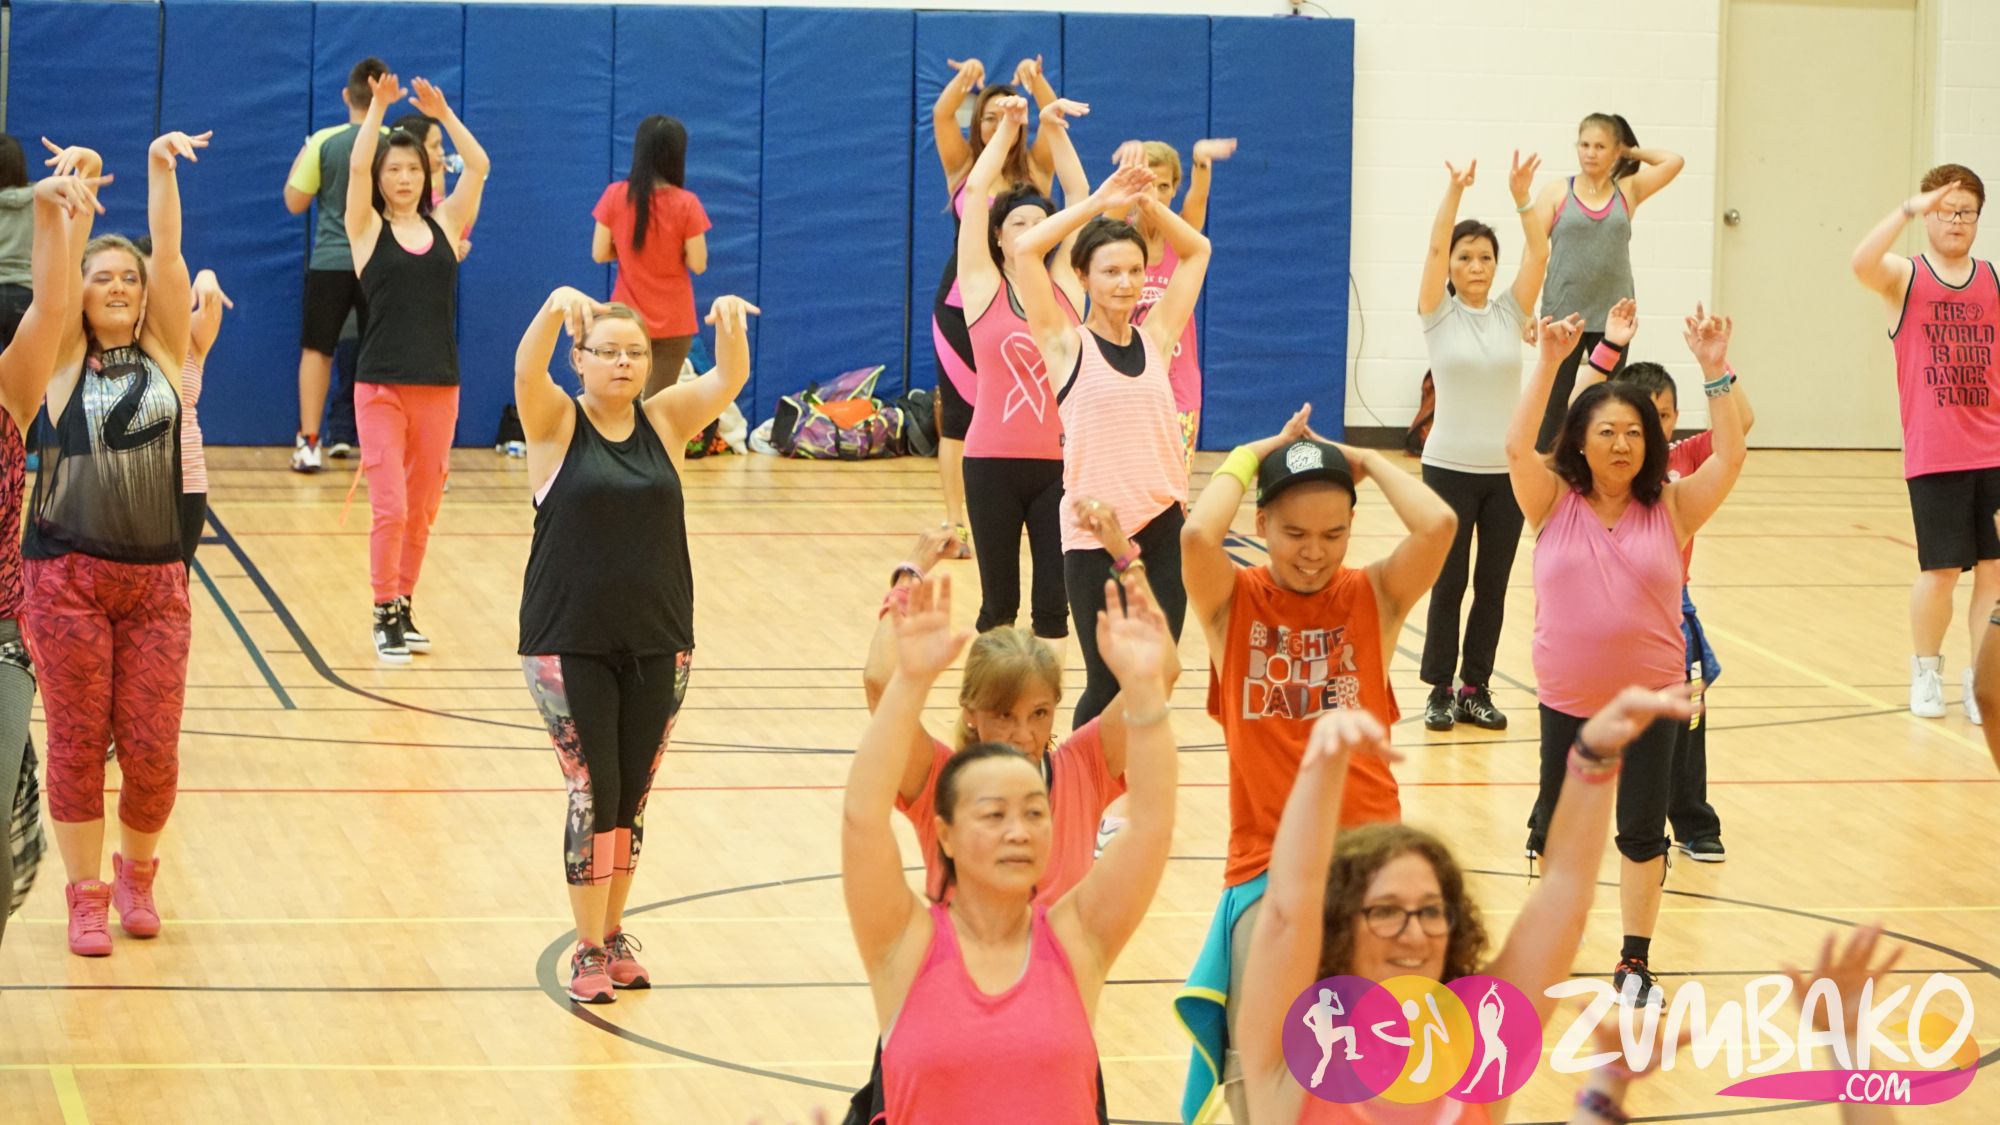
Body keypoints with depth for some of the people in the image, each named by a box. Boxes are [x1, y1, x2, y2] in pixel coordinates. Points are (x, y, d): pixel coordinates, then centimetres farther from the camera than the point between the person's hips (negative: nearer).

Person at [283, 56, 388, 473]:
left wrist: (298, 163, 16)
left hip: (330, 261, 0)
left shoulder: (323, 142, -6)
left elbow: (296, 203, 0)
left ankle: (309, 443, 4)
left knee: (317, 349, 9)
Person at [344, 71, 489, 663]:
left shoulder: (444, 224, 9)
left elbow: (479, 166, -1)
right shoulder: (368, 229, 2)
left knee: (422, 509, 8)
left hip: (439, 386, 3)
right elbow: (356, 166, -13)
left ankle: (403, 608, 20)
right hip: (381, 387, -3)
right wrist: (378, 109, -12)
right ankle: (386, 617, 0)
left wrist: (442, 114, -6)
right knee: (390, 506, -10)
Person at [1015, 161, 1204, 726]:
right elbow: (1026, 249, -10)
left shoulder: (1156, 337, 10)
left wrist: (1148, 203, 4)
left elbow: (1196, 251, 18)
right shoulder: (1066, 344, 0)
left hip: (1163, 527, 4)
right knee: (1107, 684, -2)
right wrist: (1099, 203, -7)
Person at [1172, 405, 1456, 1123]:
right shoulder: (1233, 601, 0)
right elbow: (1196, 536, -22)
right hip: (1264, 866, -1)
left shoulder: (1376, 596, 2)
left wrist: (1366, 461, -3)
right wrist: (1248, 459, -7)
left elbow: (1438, 524, -17)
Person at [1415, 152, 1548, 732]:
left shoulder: (1509, 313, 5)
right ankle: (1441, 689, 9)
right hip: (1450, 467, -3)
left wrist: (1522, 197, -22)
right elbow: (1435, 248, -16)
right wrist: (1454, 192, -29)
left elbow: (1538, 253, -8)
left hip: (1506, 469, 3)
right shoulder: (1438, 314, -1)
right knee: (1448, 584, 1)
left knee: (1492, 586, 6)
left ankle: (1477, 688, 15)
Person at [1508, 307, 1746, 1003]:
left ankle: (1635, 962, 15)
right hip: (1567, 697, 0)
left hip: (1650, 696, 0)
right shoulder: (1553, 504, -3)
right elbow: (1517, 447, -18)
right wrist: (1550, 364, -24)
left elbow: (1730, 456, -13)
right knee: (1556, 825, 13)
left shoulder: (1671, 509, -3)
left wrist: (1714, 371, -21)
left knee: (1643, 830, 3)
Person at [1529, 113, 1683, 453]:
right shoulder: (1557, 194, 1)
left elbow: (1675, 162, 1)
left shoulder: (1627, 191, 7)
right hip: (1563, 316, -2)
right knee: (1553, 403, 3)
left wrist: (1630, 152, 6)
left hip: (1612, 317, 2)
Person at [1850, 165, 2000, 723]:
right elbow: (1861, 263, -22)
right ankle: (1926, 673, 22)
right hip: (1934, 456, -2)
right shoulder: (1905, 277, 0)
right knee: (1940, 570, 1)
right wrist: (1910, 210, -30)